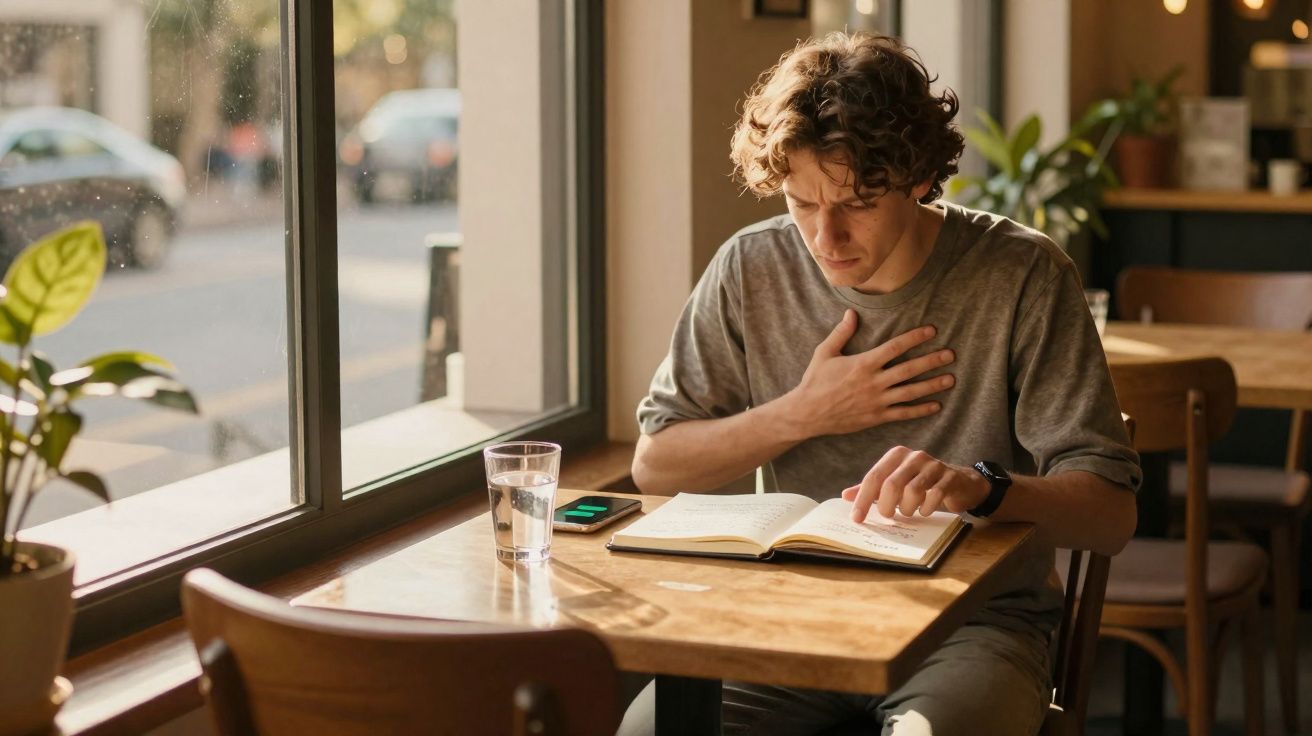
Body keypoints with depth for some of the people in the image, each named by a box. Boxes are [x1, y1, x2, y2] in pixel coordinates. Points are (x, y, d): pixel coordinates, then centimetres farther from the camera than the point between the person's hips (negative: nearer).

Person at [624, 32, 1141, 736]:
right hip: (793, 610, 3)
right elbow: (653, 464, 6)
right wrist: (805, 414, -8)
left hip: (973, 618, -3)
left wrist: (980, 487, -33)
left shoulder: (1023, 276, -9)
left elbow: (1110, 513, -13)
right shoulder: (751, 268, 0)